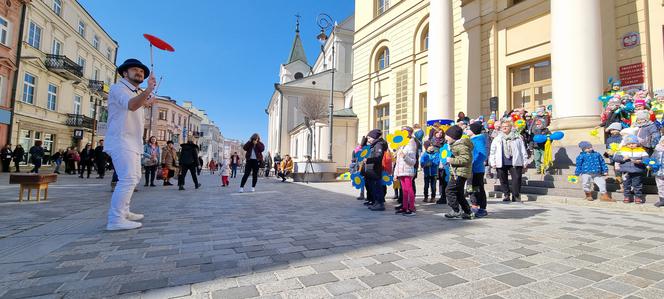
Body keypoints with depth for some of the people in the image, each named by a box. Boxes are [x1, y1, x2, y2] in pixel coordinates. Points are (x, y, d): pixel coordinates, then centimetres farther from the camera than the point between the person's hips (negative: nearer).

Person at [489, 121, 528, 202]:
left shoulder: (517, 137, 10)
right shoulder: (497, 139, 12)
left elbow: (523, 150, 10)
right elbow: (492, 151, 9)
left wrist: (524, 163, 6)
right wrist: (493, 163, 1)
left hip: (515, 162, -1)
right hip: (501, 163, 1)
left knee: (517, 178, -6)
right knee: (503, 180, 7)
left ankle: (516, 196, 3)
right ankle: (506, 195, 19)